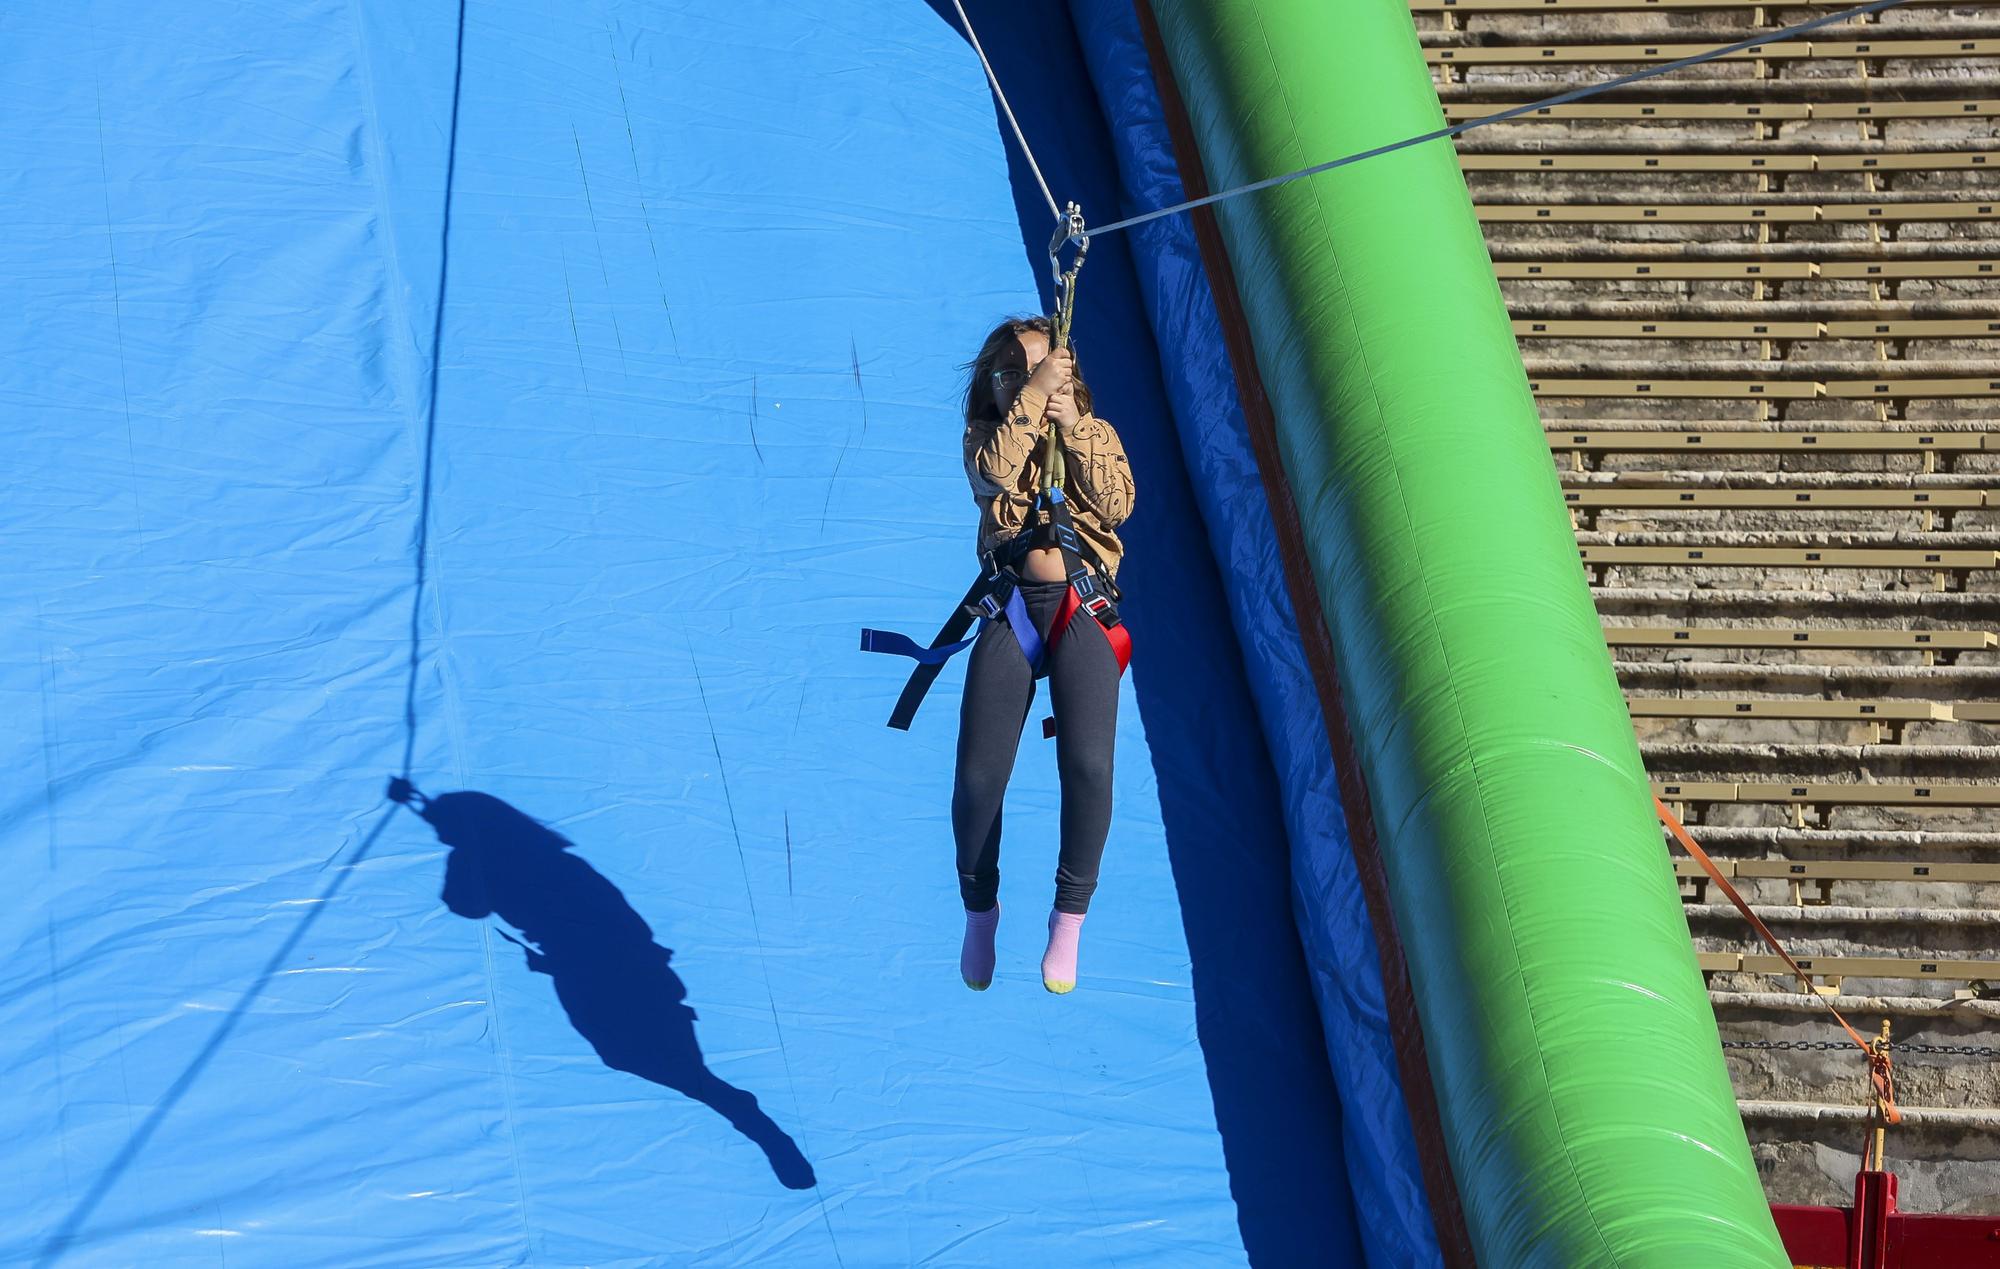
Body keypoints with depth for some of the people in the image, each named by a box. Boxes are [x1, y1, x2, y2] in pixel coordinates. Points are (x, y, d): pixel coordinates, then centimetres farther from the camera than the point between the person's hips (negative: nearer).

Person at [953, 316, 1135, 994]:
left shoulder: (1096, 435, 16)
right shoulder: (986, 435, 12)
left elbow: (1117, 504, -3)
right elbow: (995, 473, -13)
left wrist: (1074, 428, -8)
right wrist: (1033, 396, -13)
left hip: (1083, 611, 0)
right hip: (1011, 608, 0)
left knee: (1088, 766, -19)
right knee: (978, 776, -7)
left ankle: (1069, 919, 0)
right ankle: (980, 910, 19)